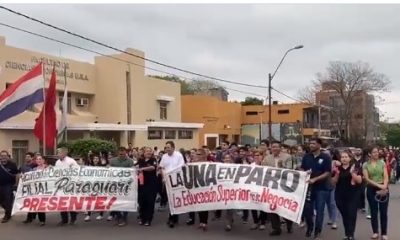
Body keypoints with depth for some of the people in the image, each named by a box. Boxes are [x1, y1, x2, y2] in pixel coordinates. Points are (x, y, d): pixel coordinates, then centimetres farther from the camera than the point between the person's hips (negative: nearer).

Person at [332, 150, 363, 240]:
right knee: (344, 215, 7)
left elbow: (359, 181, -10)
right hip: (340, 195, 3)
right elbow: (334, 182, 3)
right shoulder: (337, 168, 4)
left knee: (351, 214, -6)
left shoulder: (355, 167, -4)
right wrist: (337, 174, -14)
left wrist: (352, 173, -24)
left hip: (353, 195, -3)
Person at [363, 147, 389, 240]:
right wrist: (378, 185, -19)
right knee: (374, 212, 7)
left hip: (383, 189, 1)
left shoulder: (382, 163, 4)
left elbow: (386, 177, -3)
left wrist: (384, 187, -20)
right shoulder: (366, 165, 0)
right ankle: (375, 232, 19)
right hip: (371, 190, -1)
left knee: (383, 212, 4)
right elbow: (367, 179, -8)